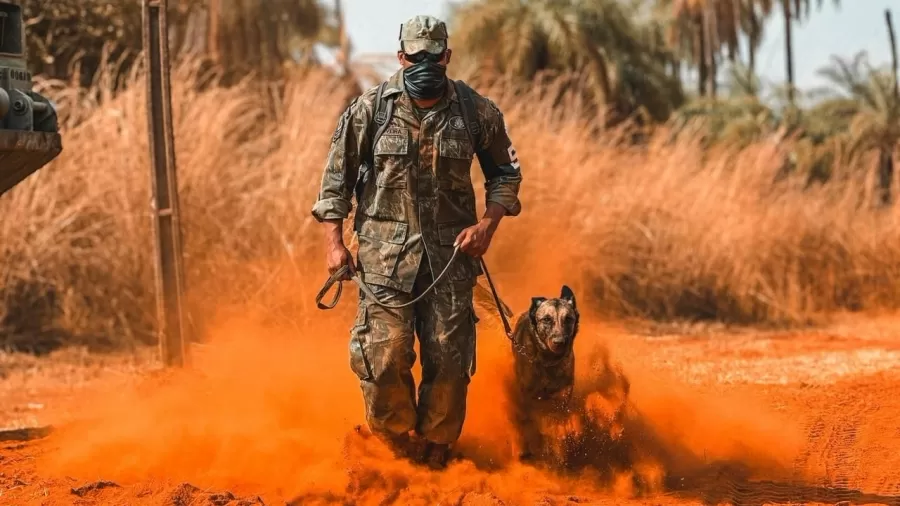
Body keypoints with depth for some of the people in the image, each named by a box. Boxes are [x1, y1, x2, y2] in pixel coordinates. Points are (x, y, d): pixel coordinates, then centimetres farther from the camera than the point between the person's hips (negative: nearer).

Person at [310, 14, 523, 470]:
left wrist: (488, 223, 0)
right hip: (385, 253, -1)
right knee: (384, 355, -12)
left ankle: (435, 454, 16)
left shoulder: (477, 112, 2)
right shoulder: (369, 109, -1)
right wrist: (334, 242, -1)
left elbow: (505, 172, 15)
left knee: (449, 360, 0)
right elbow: (337, 176, 5)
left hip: (451, 253, 1)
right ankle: (397, 445, 11)